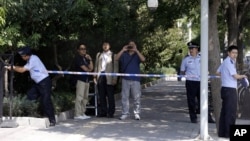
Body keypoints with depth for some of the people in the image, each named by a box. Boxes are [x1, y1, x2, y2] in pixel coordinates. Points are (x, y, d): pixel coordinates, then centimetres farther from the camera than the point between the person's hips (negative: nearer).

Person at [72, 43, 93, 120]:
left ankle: (82, 113, 12)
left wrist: (90, 59, 3)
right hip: (80, 79, -8)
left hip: (86, 79, 8)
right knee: (79, 97, -12)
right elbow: (84, 68, -9)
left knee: (85, 97, 7)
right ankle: (77, 114, -12)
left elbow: (91, 68, 12)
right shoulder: (77, 58, -4)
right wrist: (88, 69, 10)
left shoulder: (86, 58, 20)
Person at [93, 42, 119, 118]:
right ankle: (103, 112, 11)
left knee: (110, 96, -2)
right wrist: (95, 76, 8)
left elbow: (115, 67, 0)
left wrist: (114, 78, -8)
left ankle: (111, 112, 3)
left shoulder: (113, 55, 5)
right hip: (100, 76, 4)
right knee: (101, 95, 5)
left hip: (109, 77, -4)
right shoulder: (99, 55, 18)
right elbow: (96, 66, 18)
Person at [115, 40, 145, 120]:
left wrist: (136, 50, -12)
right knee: (124, 97, 2)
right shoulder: (124, 55, 12)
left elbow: (143, 59, -11)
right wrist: (123, 50, -8)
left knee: (137, 97, -2)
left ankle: (137, 113, 4)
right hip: (125, 79, 1)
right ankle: (125, 113, 8)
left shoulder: (137, 55, 9)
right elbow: (116, 58, -4)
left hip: (135, 80, -1)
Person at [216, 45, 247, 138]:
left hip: (225, 88, 10)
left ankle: (222, 132, 17)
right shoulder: (229, 62, -15)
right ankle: (228, 133, -5)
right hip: (230, 89, -10)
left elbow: (218, 72, 26)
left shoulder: (225, 62, 16)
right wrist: (243, 76, 0)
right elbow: (235, 76, -18)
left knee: (224, 111, 12)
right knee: (231, 112, -7)